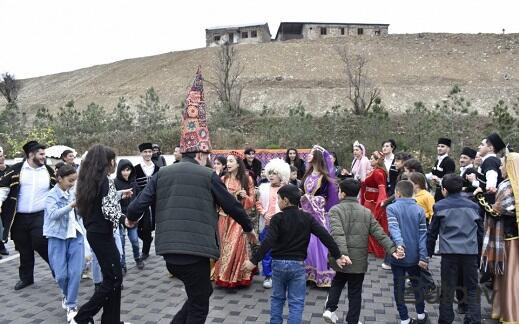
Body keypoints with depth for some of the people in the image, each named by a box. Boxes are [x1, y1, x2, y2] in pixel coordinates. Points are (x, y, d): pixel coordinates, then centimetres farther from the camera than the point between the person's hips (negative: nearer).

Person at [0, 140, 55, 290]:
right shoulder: (17, 169, -2)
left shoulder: (49, 171, 4)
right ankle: (26, 277, 25)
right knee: (24, 248, 11)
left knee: (41, 245, -10)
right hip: (19, 217, 1)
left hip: (40, 216, -1)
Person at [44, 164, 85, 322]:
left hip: (76, 236, 3)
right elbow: (53, 214, -24)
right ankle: (67, 295, 27)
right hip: (58, 237, -3)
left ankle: (71, 305, 7)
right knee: (61, 274, -2)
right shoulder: (52, 195, -8)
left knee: (75, 272, -5)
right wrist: (71, 206, -36)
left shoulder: (74, 193, 6)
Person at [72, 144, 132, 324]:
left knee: (111, 276, 14)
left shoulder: (88, 179, 10)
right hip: (102, 234, -9)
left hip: (93, 232, 9)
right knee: (113, 278, -1)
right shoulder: (105, 180, -15)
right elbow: (109, 210, -23)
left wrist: (120, 194, 26)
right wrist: (125, 219, -6)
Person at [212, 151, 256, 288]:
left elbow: (252, 201, 3)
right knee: (224, 245, 3)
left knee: (237, 245, -7)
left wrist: (245, 196, -16)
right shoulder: (223, 179, 7)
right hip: (224, 217, 3)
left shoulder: (247, 179, 1)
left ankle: (237, 276, 6)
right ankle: (223, 275, 16)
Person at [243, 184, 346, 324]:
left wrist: (254, 261, -15)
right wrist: (337, 256, 0)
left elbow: (268, 242, -18)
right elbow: (325, 236, -6)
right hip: (298, 265, 1)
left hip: (278, 263, 0)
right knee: (296, 303, 6)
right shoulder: (307, 217, -1)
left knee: (277, 298, 18)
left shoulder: (277, 218, -9)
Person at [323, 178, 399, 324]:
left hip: (341, 259, -1)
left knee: (337, 282, 25)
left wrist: (342, 253, -29)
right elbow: (379, 233, -2)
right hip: (359, 260, 1)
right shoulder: (366, 212, 4)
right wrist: (392, 249, -3)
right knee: (355, 292, 12)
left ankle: (330, 309, 13)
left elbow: (337, 233, -22)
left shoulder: (336, 210, -7)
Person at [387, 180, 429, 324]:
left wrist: (399, 243, -39)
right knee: (417, 284, 20)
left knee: (399, 287, 7)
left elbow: (394, 227, -26)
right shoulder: (419, 210, 1)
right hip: (414, 256, 3)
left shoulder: (392, 208, -8)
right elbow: (423, 234, -3)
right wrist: (423, 257, -5)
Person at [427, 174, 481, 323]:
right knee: (472, 288, 10)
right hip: (471, 252, 2)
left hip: (449, 252, -2)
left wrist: (428, 253, 15)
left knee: (447, 289, 5)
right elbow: (480, 230, 16)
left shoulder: (440, 206, 2)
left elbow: (432, 232, 5)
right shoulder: (473, 205, 10)